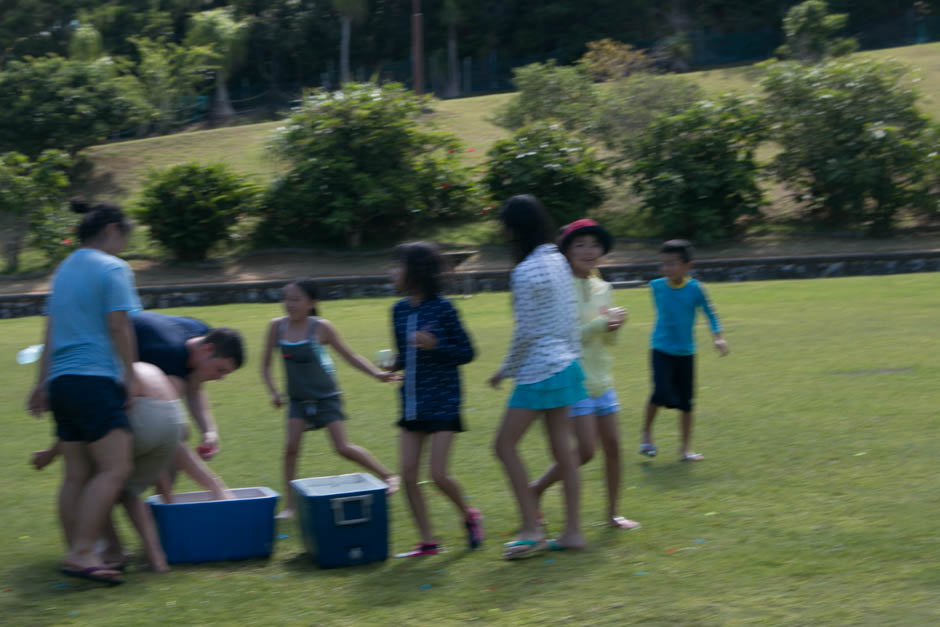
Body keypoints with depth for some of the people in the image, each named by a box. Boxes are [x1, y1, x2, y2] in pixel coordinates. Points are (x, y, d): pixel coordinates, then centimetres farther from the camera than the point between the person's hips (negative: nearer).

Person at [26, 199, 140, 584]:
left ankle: (76, 555, 10)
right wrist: (130, 375, -4)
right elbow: (118, 326, -10)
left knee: (76, 474, 9)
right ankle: (81, 552, -17)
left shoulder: (63, 270, 20)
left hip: (61, 380, 9)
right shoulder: (112, 268, -5)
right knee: (114, 469, -11)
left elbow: (51, 332, 20)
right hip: (95, 380, -9)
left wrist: (43, 383, 22)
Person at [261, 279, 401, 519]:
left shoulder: (321, 328, -15)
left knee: (344, 448, -6)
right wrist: (273, 391, -9)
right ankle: (289, 504, 2)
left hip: (326, 397, -3)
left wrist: (377, 374, -13)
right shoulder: (277, 327, -7)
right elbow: (266, 364, 4)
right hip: (298, 398, 3)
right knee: (291, 446, -9)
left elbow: (350, 356, -5)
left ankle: (388, 475, 14)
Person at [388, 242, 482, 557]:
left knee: (439, 475, -8)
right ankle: (428, 542, 11)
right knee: (408, 475, 0)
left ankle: (469, 515, 21)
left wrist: (434, 345, -20)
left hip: (442, 402, -6)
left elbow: (466, 352, -6)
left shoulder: (442, 308, -10)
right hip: (412, 403, 6)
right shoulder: (399, 310, 6)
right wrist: (395, 365, -3)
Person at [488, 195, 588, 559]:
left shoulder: (525, 272, -18)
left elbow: (526, 332, -17)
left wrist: (506, 370, -4)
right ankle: (573, 531, 14)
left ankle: (532, 528, 0)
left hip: (539, 370, -9)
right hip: (564, 363, 9)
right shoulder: (557, 260, 7)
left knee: (505, 444, 0)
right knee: (561, 447, 11)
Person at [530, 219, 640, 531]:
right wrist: (602, 323, -19)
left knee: (612, 446, 8)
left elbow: (609, 339, 14)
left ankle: (613, 512, 21)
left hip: (602, 380, 7)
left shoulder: (602, 288, 10)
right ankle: (536, 490, 8)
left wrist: (614, 324, -7)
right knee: (586, 449, -11)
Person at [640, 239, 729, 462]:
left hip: (685, 352, 0)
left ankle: (685, 447, 14)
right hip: (661, 350, 0)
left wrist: (719, 337, -11)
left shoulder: (695, 289, -9)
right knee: (661, 393, -16)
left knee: (686, 401, 3)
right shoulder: (656, 286, -3)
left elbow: (709, 313, 1)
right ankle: (646, 431, 9)